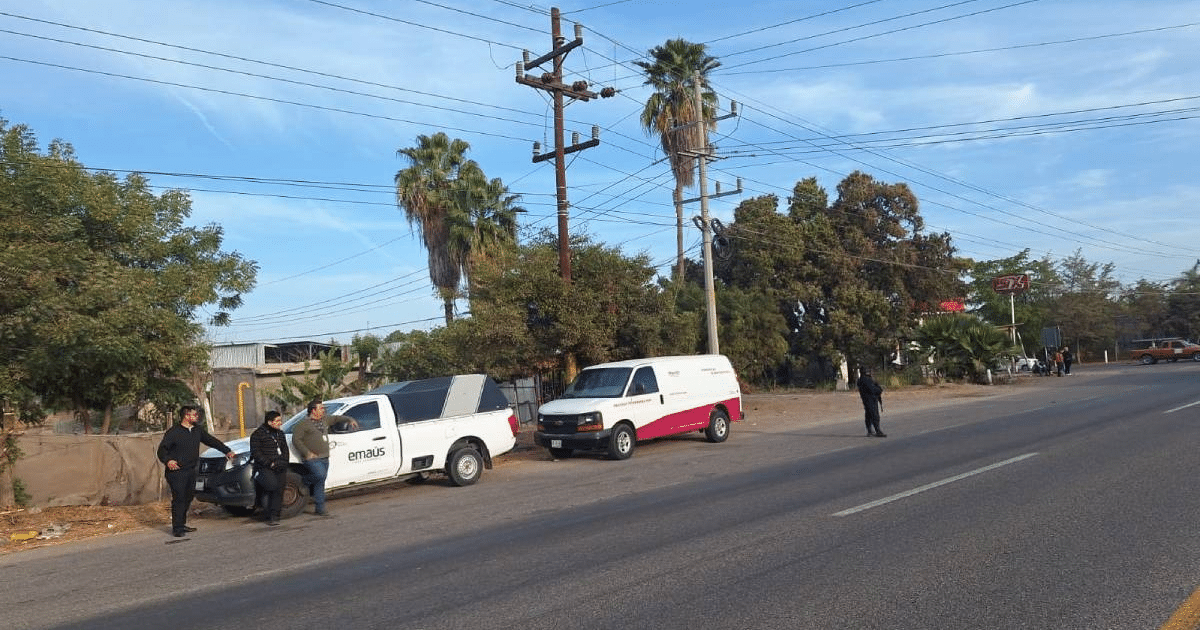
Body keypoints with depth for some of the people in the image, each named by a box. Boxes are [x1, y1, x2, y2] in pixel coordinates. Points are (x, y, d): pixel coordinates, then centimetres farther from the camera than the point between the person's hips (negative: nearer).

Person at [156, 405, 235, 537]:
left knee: (188, 497, 10)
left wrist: (227, 451, 18)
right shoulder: (173, 432, -8)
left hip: (191, 471, 7)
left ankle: (182, 524, 23)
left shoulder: (198, 430, 11)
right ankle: (177, 528, 1)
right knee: (179, 498, -7)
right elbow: (162, 449, -9)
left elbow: (211, 441, 21)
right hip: (176, 471, -7)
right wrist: (168, 460, -28)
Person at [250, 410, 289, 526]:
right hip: (264, 468, -6)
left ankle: (273, 517, 1)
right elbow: (256, 453, -8)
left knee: (278, 491, -3)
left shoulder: (280, 434, 20)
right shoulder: (258, 434, -1)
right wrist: (269, 463, -15)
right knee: (272, 485, -29)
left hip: (280, 469, 6)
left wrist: (283, 462, 7)